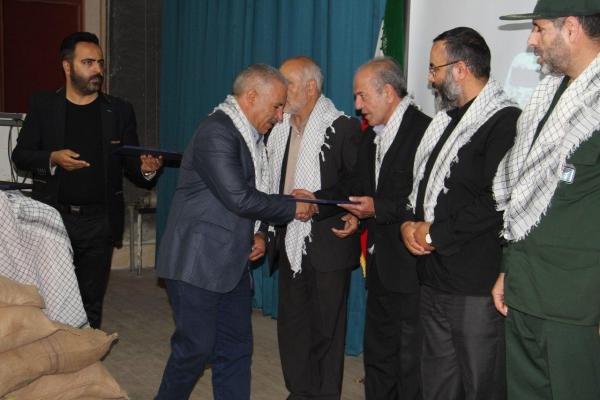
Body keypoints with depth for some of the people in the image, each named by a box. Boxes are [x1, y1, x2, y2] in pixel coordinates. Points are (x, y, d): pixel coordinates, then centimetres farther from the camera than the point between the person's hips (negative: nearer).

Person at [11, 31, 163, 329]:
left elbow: (131, 166, 7)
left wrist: (146, 170, -16)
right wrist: (52, 158, -14)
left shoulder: (119, 111, 6)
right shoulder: (42, 105, 4)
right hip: (53, 216, 0)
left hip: (99, 222, 1)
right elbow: (20, 155, 5)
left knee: (91, 302, 9)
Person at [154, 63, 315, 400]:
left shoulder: (251, 138, 12)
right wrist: (293, 207, -12)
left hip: (233, 263, 9)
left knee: (236, 350, 10)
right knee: (195, 348, -2)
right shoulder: (216, 132, -17)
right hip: (198, 262, -9)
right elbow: (238, 198, -23)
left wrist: (257, 234, 5)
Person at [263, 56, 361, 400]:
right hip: (291, 245, 6)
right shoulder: (279, 129, 10)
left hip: (328, 246, -6)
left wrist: (355, 216, -19)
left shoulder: (343, 127, -8)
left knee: (326, 329, 5)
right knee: (291, 326, 14)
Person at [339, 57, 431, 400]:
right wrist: (357, 214, 3)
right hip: (380, 262, 9)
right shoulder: (372, 135, 13)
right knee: (377, 355, 19)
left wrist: (379, 208, -18)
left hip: (409, 266, -9)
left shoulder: (423, 130, -16)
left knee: (409, 361, 2)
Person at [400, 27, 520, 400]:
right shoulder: (446, 120, 16)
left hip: (476, 289, -9)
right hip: (435, 281, 9)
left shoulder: (505, 122, -14)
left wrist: (434, 233, -13)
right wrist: (409, 224, 3)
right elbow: (420, 184, 23)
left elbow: (498, 204, -23)